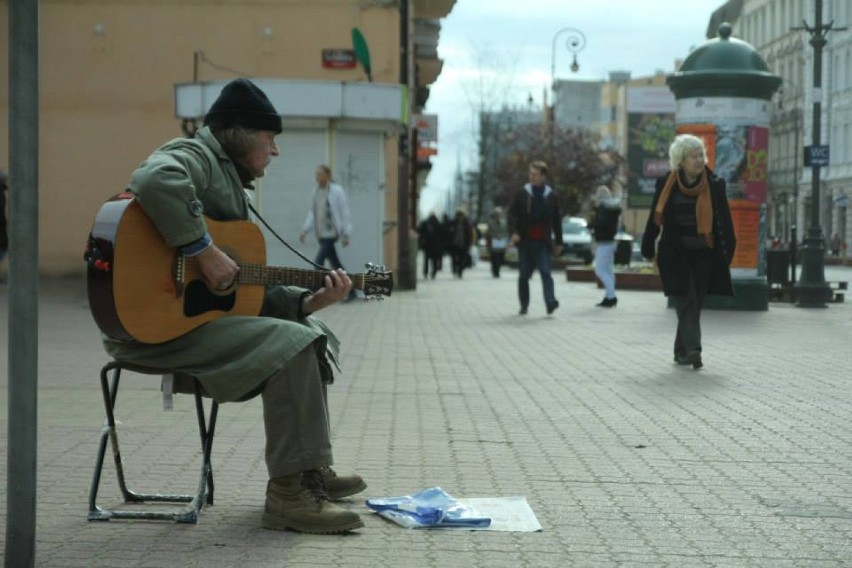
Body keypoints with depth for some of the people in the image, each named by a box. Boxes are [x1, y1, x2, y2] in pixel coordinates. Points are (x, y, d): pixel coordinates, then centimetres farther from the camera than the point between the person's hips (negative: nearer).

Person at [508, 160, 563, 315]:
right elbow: (512, 214, 0)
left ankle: (550, 302, -26)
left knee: (545, 272, -15)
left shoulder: (551, 196, 8)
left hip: (543, 243, -1)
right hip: (525, 241, 1)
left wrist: (558, 242, 12)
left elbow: (557, 221, 12)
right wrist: (514, 232, -16)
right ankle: (524, 306, 17)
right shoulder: (521, 194, 6)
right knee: (524, 275, 6)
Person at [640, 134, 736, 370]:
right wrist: (649, 249, 11)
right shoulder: (666, 185, 0)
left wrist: (728, 251, 1)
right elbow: (655, 218, 7)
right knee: (687, 300, -13)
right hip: (675, 253, -2)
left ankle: (682, 351, 15)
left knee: (695, 303, 5)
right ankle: (692, 349, -23)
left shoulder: (714, 185, 1)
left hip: (703, 254, 2)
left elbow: (725, 221, 4)